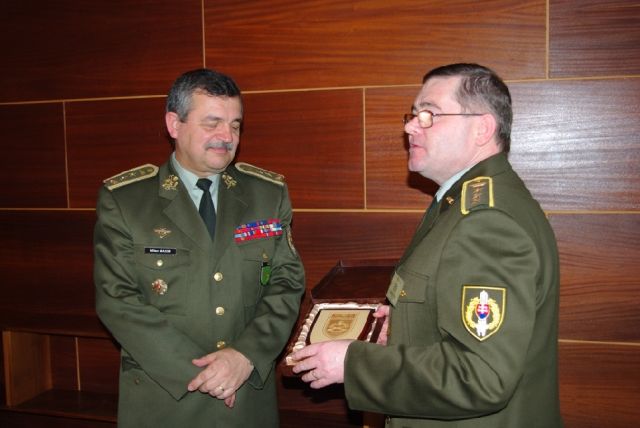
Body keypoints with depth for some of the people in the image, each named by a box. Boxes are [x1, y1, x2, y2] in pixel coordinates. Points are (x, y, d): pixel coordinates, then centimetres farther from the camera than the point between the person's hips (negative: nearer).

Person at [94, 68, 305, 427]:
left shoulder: (270, 193, 0)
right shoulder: (121, 199, -6)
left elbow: (287, 283, -2)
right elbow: (116, 299, -10)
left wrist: (247, 355, -16)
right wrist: (195, 368, -16)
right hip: (161, 398, -2)